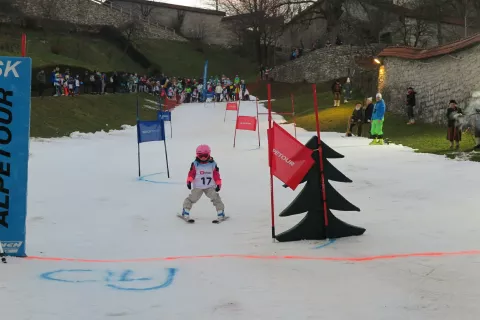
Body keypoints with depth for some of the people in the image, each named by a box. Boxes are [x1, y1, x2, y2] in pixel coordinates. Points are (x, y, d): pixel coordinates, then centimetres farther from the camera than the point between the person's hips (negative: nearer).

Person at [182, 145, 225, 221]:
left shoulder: (213, 164, 2)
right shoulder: (195, 164, -2)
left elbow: (216, 175, 3)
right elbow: (191, 173, -3)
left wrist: (218, 184, -3)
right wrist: (189, 181, -15)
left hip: (210, 186, 1)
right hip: (197, 187, -1)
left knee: (215, 197, -11)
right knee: (192, 198, -6)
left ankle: (220, 211, -1)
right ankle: (186, 210, 11)